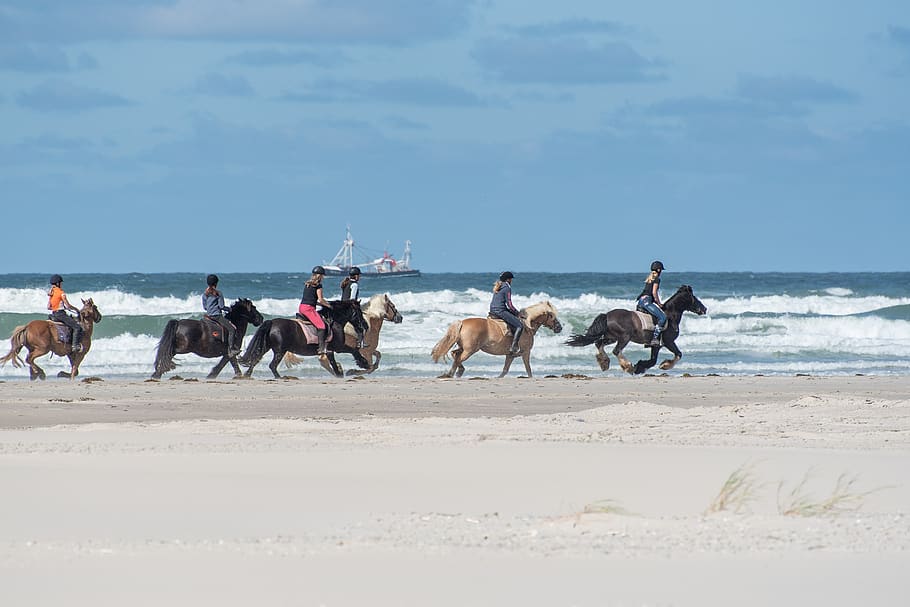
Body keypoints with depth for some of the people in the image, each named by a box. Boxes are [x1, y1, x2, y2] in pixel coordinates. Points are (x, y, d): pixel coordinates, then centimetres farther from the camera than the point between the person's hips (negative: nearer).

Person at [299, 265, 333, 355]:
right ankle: (321, 348, -27)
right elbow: (320, 300, -7)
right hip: (309, 308, -9)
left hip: (301, 308, 9)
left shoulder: (307, 284, 19)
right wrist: (328, 305, 10)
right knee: (321, 325, -15)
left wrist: (323, 303, 26)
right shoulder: (318, 285, -5)